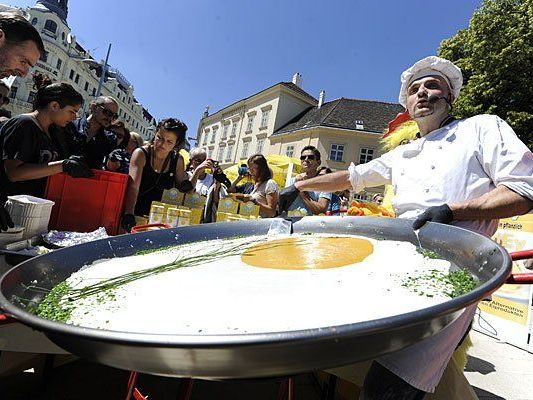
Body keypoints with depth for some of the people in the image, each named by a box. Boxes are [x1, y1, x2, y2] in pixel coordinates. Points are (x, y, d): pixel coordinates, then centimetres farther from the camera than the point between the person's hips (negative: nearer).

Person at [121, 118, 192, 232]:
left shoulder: (178, 160, 2)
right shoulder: (141, 154, -8)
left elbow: (183, 188, 8)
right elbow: (133, 186, -21)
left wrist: (187, 186, -15)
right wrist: (129, 213, -34)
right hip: (137, 215, -3)